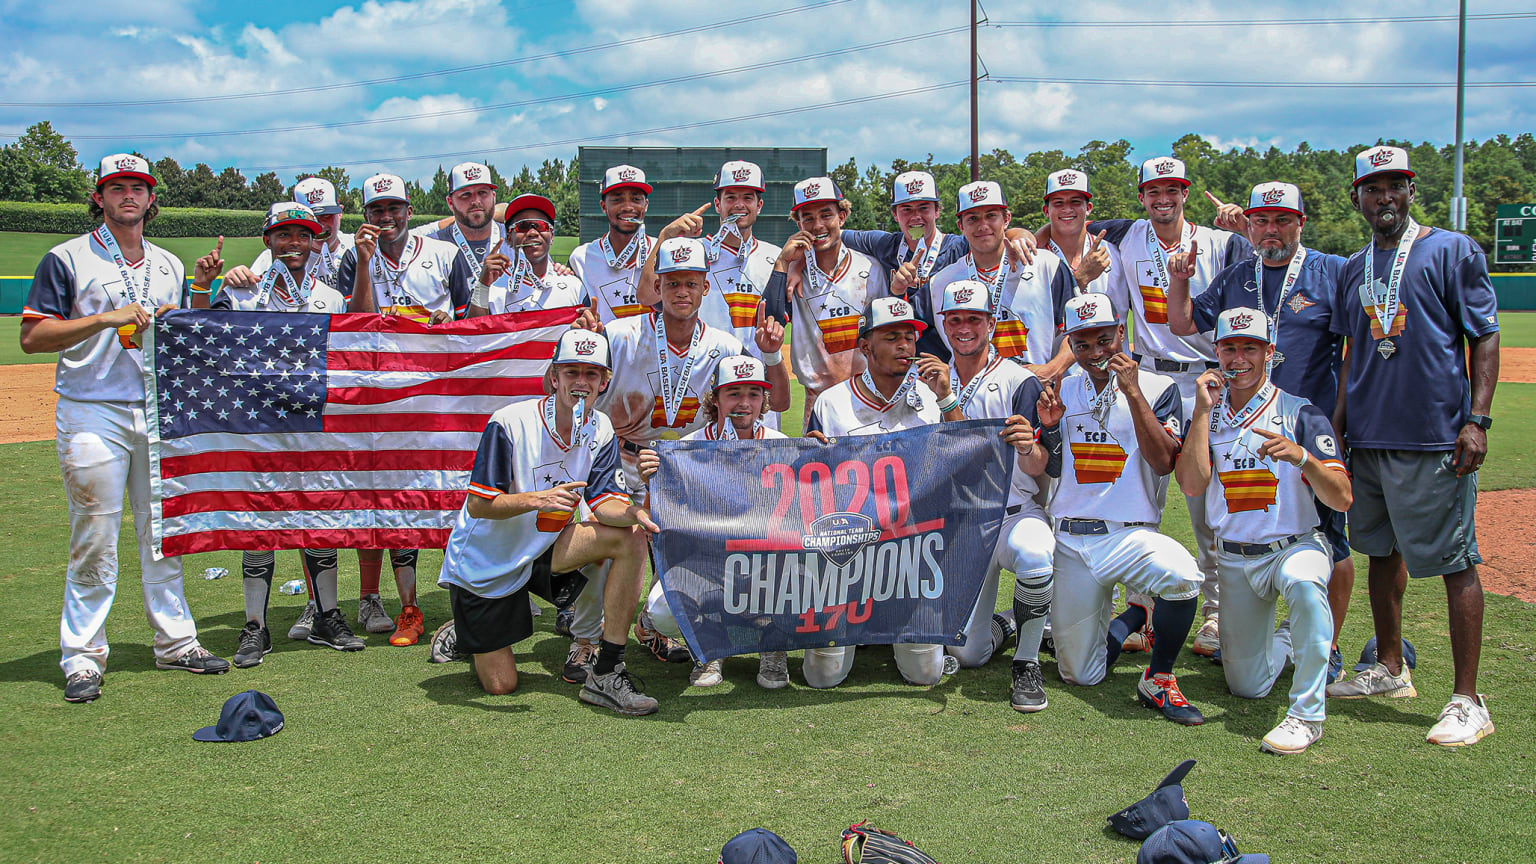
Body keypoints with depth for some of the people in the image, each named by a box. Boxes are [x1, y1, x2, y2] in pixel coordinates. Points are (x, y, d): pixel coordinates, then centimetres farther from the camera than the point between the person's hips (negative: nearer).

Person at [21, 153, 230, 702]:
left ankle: (175, 642, 17)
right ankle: (82, 657, 5)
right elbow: (33, 337, -7)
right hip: (93, 414, -5)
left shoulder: (169, 266, 16)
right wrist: (105, 318, -17)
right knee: (94, 541, -3)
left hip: (160, 412, 5)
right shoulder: (67, 259, 0)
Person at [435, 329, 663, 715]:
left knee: (630, 538, -22)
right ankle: (461, 634, 33)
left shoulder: (601, 430, -5)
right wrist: (537, 499, -36)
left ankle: (606, 674, -19)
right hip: (484, 563, -4)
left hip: (545, 550, 4)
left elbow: (605, 504, -14)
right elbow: (479, 505, -20)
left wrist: (631, 512, -37)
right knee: (500, 684, -3)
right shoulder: (510, 423, -21)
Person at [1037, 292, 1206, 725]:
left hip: (1131, 536, -3)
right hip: (1070, 542, 3)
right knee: (1081, 675, 3)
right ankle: (1133, 617, 34)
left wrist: (1132, 392, -19)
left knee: (1181, 575, -38)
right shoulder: (1063, 393, 10)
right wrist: (1047, 427, -7)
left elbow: (1163, 462, -15)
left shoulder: (1158, 388, -1)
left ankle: (1159, 678, -13)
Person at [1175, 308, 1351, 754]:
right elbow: (1191, 484, -13)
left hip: (1296, 545, -4)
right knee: (1247, 686, 8)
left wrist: (1302, 457, -34)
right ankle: (1286, 641, 43)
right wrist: (1203, 410, -16)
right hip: (1234, 561, 4)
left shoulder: (1302, 414, -8)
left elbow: (1341, 500, -16)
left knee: (1304, 581, -41)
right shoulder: (1207, 414, 3)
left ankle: (1307, 713, -29)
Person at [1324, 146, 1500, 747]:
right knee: (1380, 550, 15)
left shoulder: (1452, 251, -2)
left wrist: (1477, 418, -13)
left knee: (1454, 561, -4)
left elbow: (1485, 338, -4)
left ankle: (1467, 701, -1)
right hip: (1369, 437, 7)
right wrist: (1338, 418, 13)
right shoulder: (1355, 268, 15)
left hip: (1436, 436, -6)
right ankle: (1390, 670, 29)